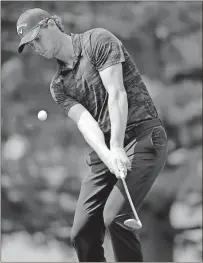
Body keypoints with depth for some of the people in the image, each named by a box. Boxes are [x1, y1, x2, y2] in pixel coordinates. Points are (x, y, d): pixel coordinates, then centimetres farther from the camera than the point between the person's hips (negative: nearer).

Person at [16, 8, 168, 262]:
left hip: (143, 138, -7)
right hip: (105, 150, 7)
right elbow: (85, 121, -5)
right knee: (82, 232, -1)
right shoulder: (58, 85, 12)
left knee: (114, 217, -22)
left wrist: (117, 148, -24)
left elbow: (117, 94, -15)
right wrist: (107, 155, -25)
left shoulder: (98, 41, -4)